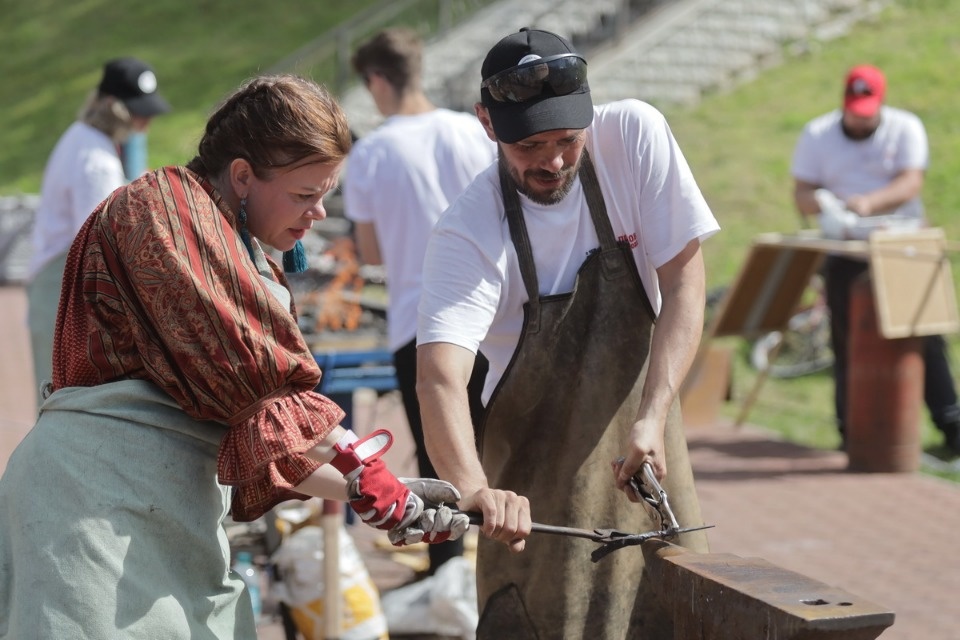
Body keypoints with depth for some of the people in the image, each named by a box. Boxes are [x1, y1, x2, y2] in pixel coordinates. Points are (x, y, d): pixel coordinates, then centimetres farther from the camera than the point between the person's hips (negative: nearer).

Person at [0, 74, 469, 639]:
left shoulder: (255, 271, 23)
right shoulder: (165, 202, -5)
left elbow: (265, 433, 15)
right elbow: (243, 365, -16)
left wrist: (375, 498, 3)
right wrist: (360, 464, -13)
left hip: (181, 515, 9)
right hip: (99, 484, -9)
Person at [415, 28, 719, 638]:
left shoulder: (635, 136, -13)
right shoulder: (467, 233, -20)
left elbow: (684, 281, -12)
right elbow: (440, 376, -32)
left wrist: (653, 416, -25)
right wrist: (475, 490, -51)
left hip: (644, 448, 2)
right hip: (537, 480, -2)